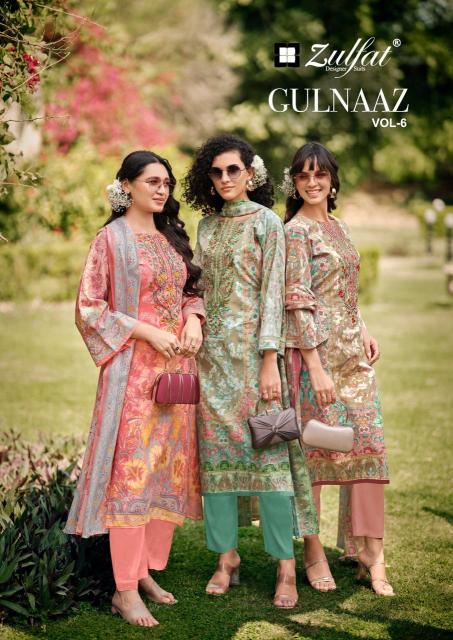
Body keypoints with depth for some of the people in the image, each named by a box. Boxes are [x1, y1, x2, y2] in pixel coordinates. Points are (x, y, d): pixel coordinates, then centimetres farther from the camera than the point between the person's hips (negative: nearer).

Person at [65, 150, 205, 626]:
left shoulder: (172, 237, 14)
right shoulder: (111, 238, -3)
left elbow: (190, 290, 22)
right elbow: (89, 308, -7)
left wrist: (193, 317, -1)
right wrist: (146, 331, -14)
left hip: (175, 365, 7)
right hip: (132, 369, -6)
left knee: (171, 469, 6)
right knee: (131, 470, -9)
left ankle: (146, 571, 18)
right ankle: (125, 591, -3)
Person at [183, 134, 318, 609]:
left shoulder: (266, 222, -2)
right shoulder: (207, 225, 14)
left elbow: (273, 292, -8)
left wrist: (270, 360, -14)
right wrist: (194, 334, 3)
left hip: (252, 346, -5)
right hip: (212, 350, 5)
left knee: (265, 448, -7)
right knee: (216, 448, 5)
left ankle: (286, 565, -2)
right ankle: (226, 555, 13)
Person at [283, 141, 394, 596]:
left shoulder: (338, 227, 15)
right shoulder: (296, 231, -9)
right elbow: (298, 303, -15)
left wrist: (364, 333, 10)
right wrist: (316, 367, -19)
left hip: (352, 350, 8)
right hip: (316, 349, -8)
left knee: (369, 442, 3)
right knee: (313, 447, 0)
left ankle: (371, 552, 9)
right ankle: (313, 553, 12)